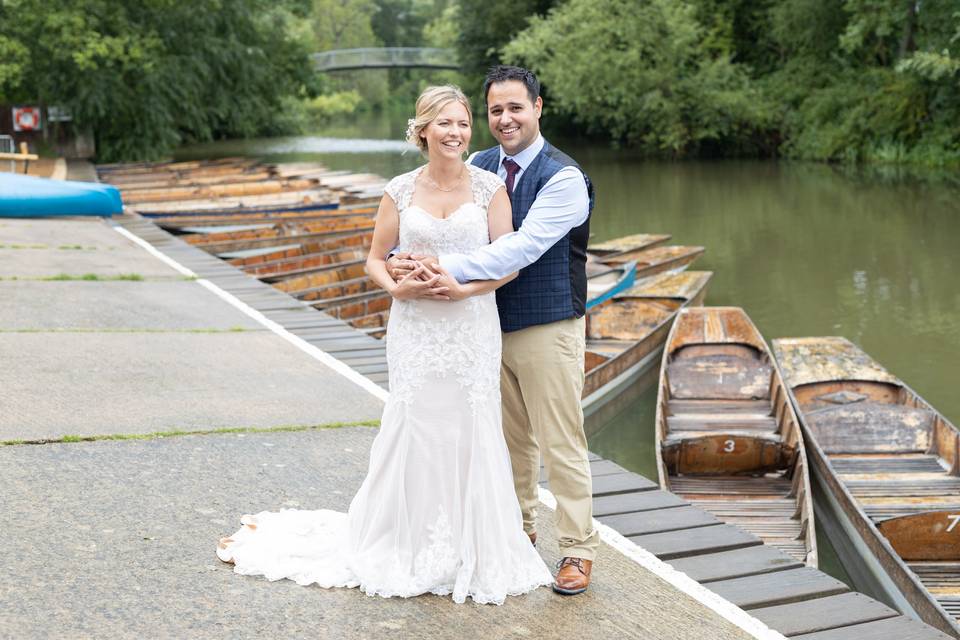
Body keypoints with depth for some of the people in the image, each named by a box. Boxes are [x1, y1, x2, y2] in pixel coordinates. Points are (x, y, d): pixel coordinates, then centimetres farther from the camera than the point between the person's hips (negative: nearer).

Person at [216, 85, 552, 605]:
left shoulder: (489, 187, -1)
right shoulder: (401, 190, 3)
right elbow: (376, 258, 10)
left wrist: (463, 289, -16)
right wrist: (397, 288, -10)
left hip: (472, 326, -1)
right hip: (415, 329, 1)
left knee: (470, 434, 1)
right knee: (412, 430, 1)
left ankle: (472, 552, 14)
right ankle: (408, 547, 15)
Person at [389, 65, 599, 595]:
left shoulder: (564, 178, -15)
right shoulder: (480, 168, 5)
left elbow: (522, 248, -25)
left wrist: (449, 266, -31)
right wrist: (406, 258, -18)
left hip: (547, 327, -6)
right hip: (491, 323, 6)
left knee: (560, 443, 0)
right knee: (510, 439, 18)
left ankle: (578, 551, 11)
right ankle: (517, 529, 34)